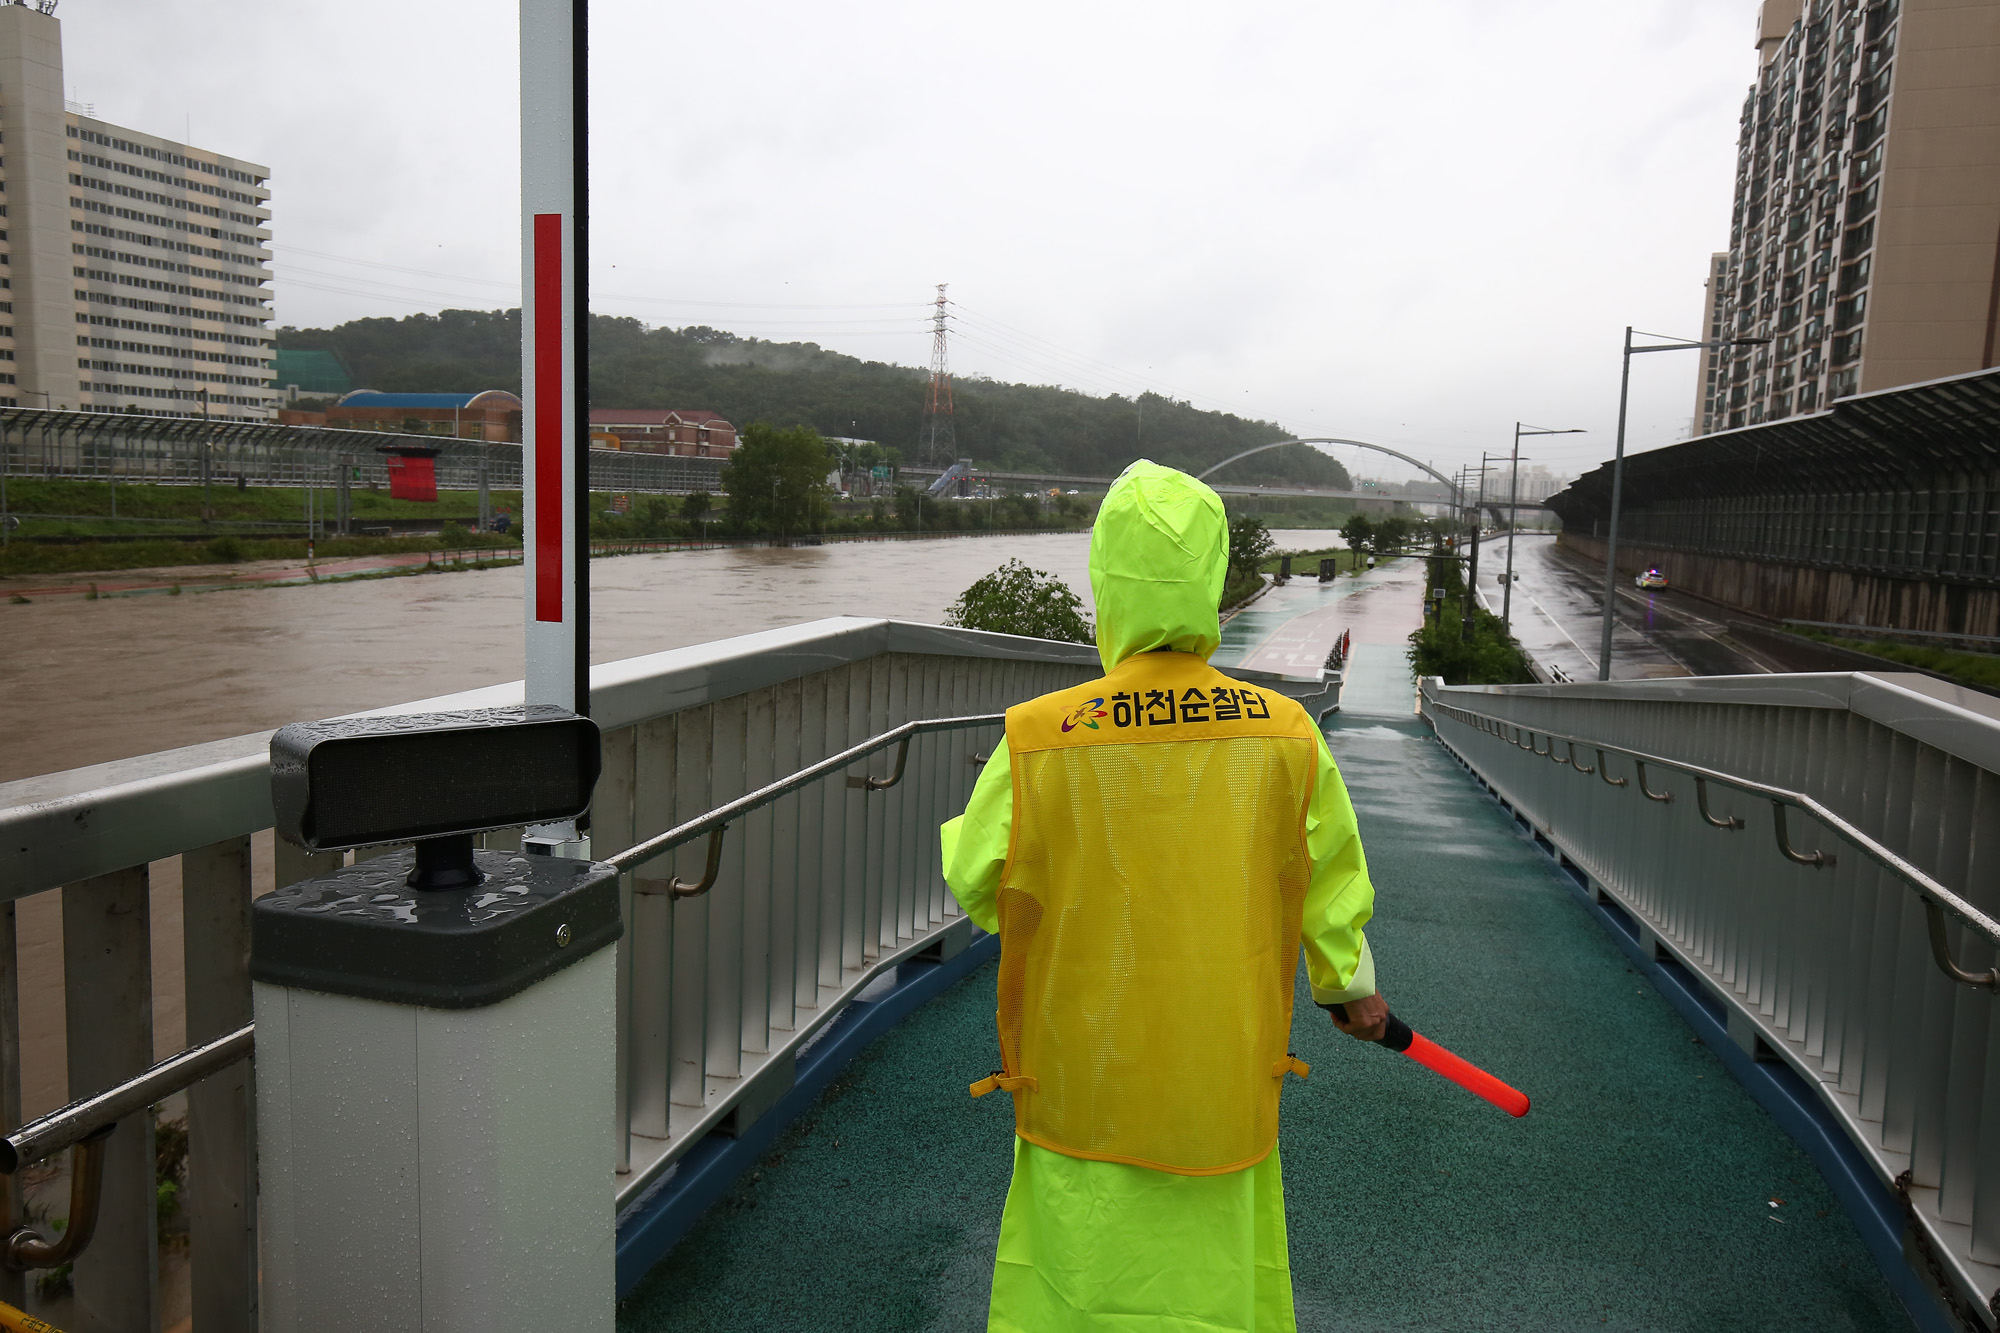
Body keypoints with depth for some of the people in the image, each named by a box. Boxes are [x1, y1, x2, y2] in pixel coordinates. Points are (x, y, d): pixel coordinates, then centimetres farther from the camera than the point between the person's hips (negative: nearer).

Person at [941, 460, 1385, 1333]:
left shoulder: (1036, 739, -18)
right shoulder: (1286, 734, -11)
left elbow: (975, 879, -4)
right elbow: (1331, 878, 4)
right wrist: (1351, 985, 22)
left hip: (1081, 1087, -2)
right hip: (1228, 1081, 2)